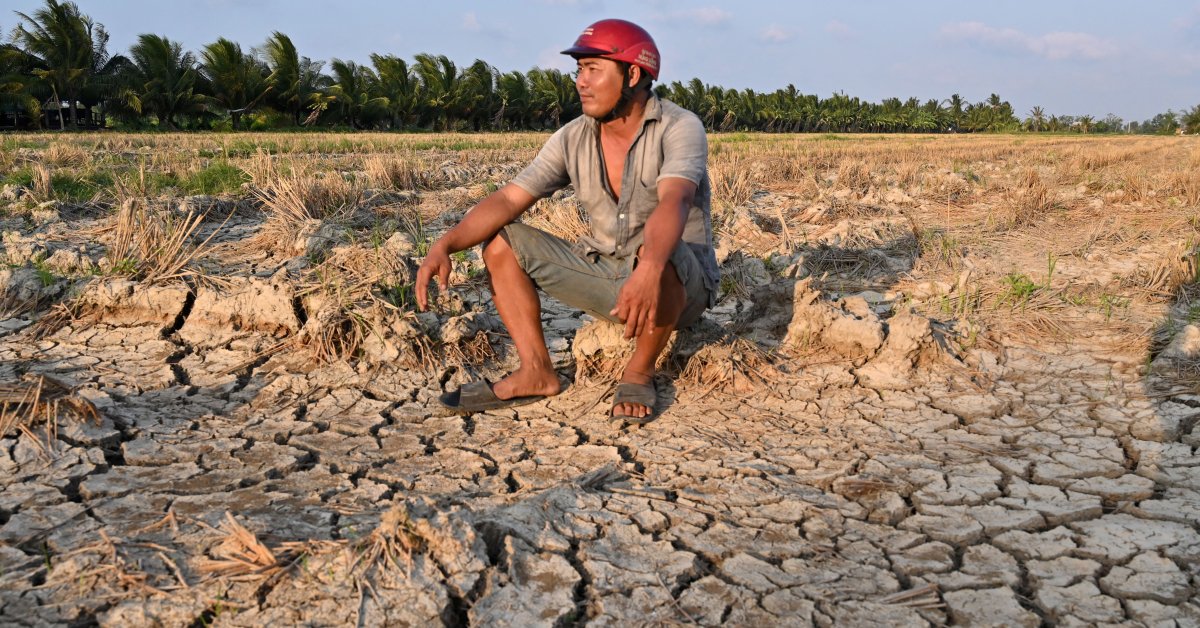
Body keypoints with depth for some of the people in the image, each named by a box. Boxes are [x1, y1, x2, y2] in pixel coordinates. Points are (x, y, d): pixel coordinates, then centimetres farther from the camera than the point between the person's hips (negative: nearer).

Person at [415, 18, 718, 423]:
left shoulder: (680, 128, -18)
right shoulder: (573, 138, -2)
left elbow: (673, 203, -38)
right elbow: (508, 199, -8)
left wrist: (649, 269, -57)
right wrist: (444, 245, -24)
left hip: (682, 283, -5)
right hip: (606, 275, 5)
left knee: (656, 254, -41)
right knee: (500, 240, -6)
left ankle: (639, 374, -13)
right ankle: (537, 373, -7)